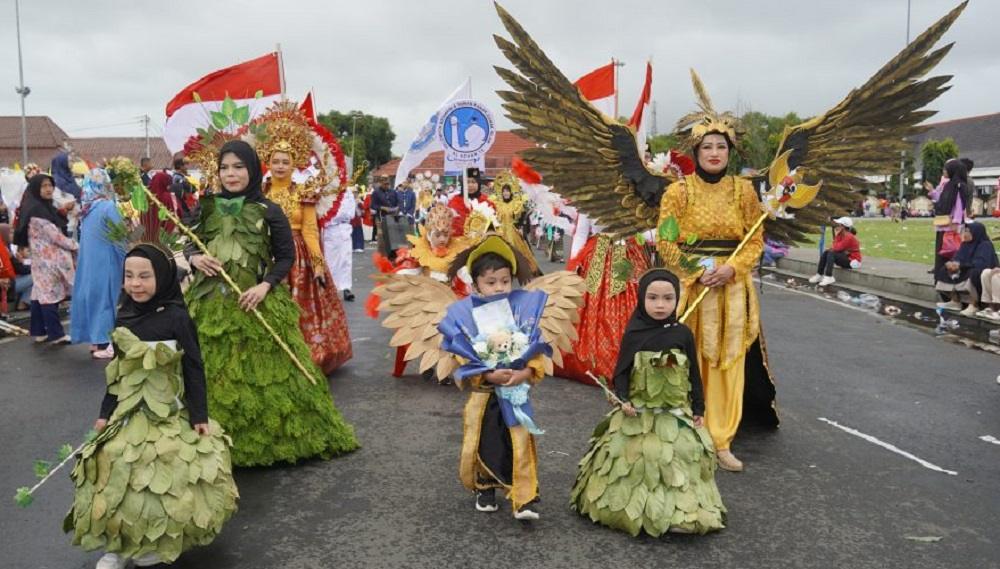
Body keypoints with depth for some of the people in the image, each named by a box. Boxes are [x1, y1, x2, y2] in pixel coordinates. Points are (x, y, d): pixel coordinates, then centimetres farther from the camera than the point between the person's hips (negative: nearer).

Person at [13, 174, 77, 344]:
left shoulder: (45, 206, 15)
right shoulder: (36, 209, -15)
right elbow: (53, 235, -17)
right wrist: (75, 246, -8)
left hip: (44, 257, 10)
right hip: (48, 258, -10)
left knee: (41, 293, 11)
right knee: (50, 294, -5)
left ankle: (39, 332, 17)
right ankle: (56, 333, -1)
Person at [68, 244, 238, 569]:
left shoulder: (176, 316, -14)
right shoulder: (125, 316, 2)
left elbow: (193, 368, -10)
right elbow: (119, 370, 12)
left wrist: (199, 415, -10)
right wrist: (105, 412, 15)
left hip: (167, 413, -5)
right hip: (129, 412, 5)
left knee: (163, 481, -7)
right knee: (119, 477, 4)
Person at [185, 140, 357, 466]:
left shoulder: (269, 211, -4)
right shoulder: (207, 207, 7)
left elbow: (287, 256, -2)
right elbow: (190, 243, 15)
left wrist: (264, 286, -16)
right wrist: (194, 258, -8)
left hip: (254, 303, -3)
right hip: (210, 304, 3)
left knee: (262, 374, 2)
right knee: (211, 377, 7)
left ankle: (266, 438, 17)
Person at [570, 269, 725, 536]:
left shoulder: (683, 334, -1)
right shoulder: (634, 334, -5)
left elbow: (693, 374, 6)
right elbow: (621, 371, 0)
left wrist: (698, 409, 6)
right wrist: (623, 399, -14)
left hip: (676, 415, 1)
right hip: (638, 414, -1)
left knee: (675, 462, 1)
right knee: (634, 461, 4)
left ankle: (680, 509, 16)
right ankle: (632, 505, 20)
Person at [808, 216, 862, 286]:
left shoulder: (849, 237, -21)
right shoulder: (842, 235, 6)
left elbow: (837, 248, -23)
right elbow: (835, 248, 4)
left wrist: (836, 235, -14)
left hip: (853, 261, -9)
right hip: (846, 257, 9)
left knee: (831, 254, -27)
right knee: (826, 253, -1)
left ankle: (828, 278, -30)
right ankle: (819, 275, -4)